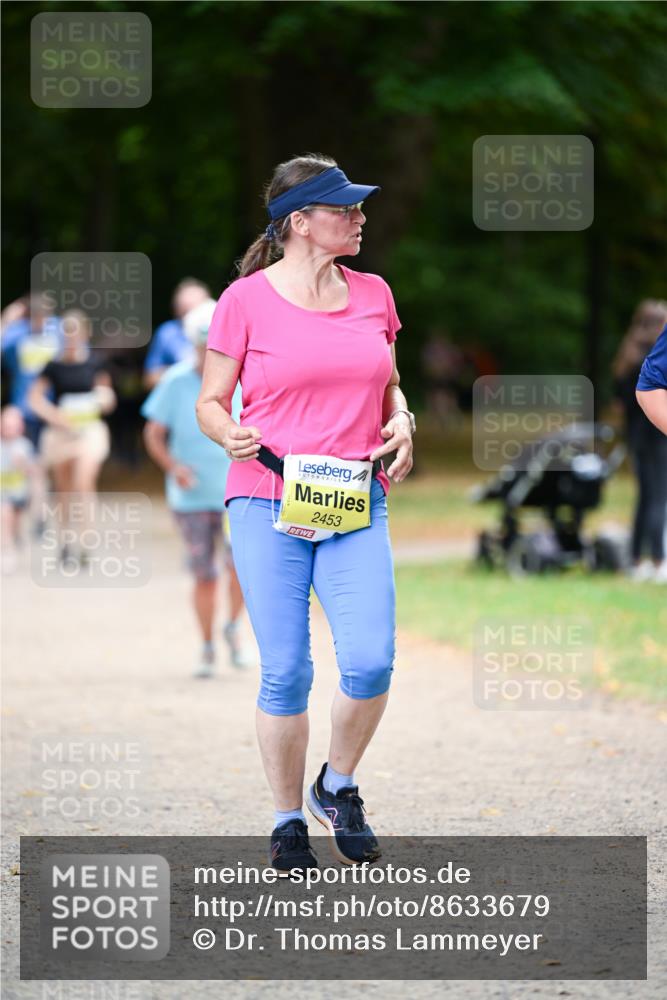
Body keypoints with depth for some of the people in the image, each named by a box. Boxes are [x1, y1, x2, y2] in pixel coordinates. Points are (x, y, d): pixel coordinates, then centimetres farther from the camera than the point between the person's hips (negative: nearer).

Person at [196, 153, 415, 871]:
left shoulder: (372, 294, 11)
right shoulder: (247, 299, -2)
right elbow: (210, 401, 5)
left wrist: (401, 422, 3)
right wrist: (230, 437, -16)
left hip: (356, 508, 3)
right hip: (268, 505, -3)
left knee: (370, 662, -12)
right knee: (285, 672, -3)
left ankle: (338, 787, 15)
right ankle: (288, 821, 14)